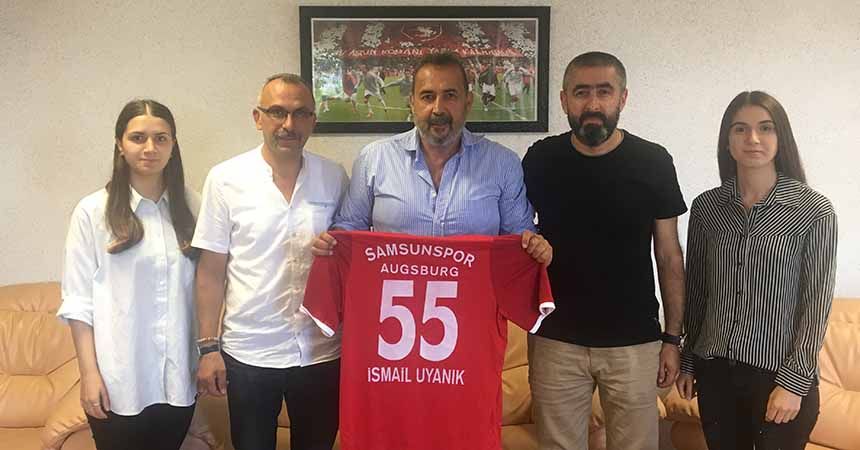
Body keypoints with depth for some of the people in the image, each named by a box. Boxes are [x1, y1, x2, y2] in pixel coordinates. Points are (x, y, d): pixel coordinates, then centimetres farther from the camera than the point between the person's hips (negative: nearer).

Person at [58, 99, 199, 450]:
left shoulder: (190, 206, 3)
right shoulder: (93, 211, -6)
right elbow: (78, 300, -5)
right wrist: (89, 373, -8)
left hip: (178, 377, 3)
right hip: (118, 380, -3)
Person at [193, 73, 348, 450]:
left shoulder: (334, 178, -1)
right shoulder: (225, 178, -5)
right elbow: (211, 271, -2)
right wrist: (209, 348, -4)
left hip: (322, 352, 2)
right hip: (248, 355, -1)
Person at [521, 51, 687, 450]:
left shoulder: (653, 162, -5)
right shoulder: (541, 160, -3)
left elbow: (668, 256, 1)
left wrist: (672, 337, 1)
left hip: (634, 343, 0)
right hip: (556, 341, 1)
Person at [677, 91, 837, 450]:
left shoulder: (814, 210, -8)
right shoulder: (706, 206, 0)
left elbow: (816, 304, -8)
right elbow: (696, 291, 7)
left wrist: (794, 381, -11)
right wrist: (688, 362, 9)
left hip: (780, 373, -3)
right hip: (715, 370, 3)